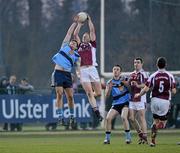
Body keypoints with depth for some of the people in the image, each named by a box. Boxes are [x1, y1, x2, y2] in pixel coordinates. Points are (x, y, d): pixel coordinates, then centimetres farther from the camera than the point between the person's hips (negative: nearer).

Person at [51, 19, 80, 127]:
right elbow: (69, 32, 15)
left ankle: (72, 116, 11)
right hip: (58, 73, -2)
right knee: (59, 94, -10)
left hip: (68, 75, 2)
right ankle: (60, 116, -10)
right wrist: (75, 22, 17)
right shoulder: (65, 46, 11)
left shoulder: (76, 56, 13)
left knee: (70, 96, -1)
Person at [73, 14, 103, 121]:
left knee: (98, 93, -2)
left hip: (92, 69, 0)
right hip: (83, 71, 0)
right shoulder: (80, 45, 18)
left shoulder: (92, 44, 16)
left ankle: (91, 96, 30)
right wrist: (79, 24, 18)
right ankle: (97, 111, -7)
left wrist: (89, 20, 16)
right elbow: (75, 34, 12)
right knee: (89, 93, -9)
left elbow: (92, 31, 11)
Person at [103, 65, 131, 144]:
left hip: (125, 103, -3)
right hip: (116, 104, 3)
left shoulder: (124, 79, 1)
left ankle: (128, 137, -17)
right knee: (108, 118, -13)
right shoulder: (110, 82, 5)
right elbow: (107, 95, -3)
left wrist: (124, 82, -30)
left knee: (124, 117, -27)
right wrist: (109, 87, -22)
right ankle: (107, 138, -2)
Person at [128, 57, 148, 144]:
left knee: (141, 118, -7)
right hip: (132, 99, 7)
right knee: (131, 118, 3)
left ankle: (144, 138, -4)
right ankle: (140, 134, 18)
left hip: (140, 99, -7)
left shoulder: (143, 74, -5)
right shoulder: (132, 75, 18)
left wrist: (138, 85, -33)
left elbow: (146, 85, -19)